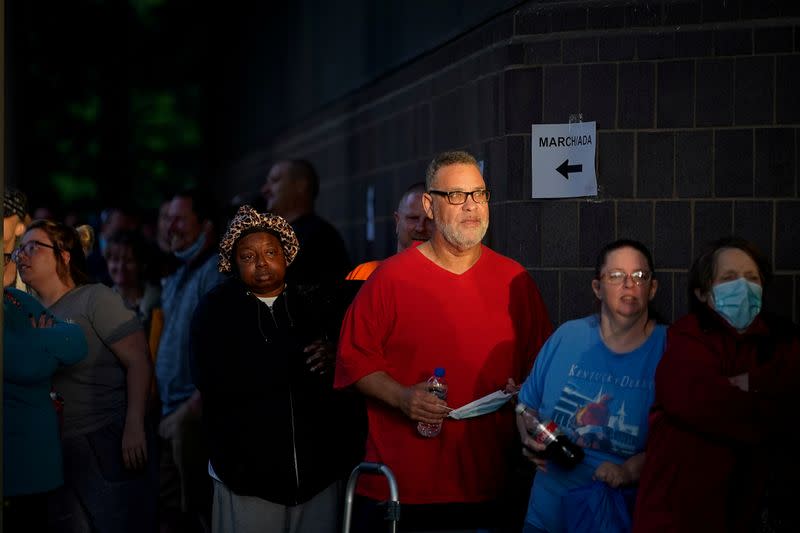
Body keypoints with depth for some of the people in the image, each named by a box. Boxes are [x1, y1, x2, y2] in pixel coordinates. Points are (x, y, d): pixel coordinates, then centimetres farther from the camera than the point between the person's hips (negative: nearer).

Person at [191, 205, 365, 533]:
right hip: (248, 470, -1)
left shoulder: (319, 302, 7)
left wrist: (334, 357, -24)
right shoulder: (215, 310, 3)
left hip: (320, 469, 2)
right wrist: (300, 360, -14)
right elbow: (212, 380, -13)